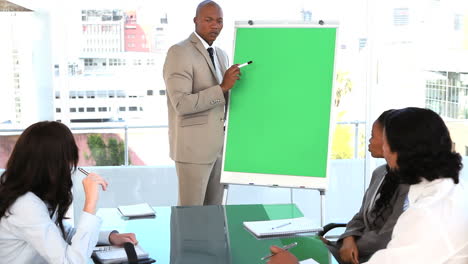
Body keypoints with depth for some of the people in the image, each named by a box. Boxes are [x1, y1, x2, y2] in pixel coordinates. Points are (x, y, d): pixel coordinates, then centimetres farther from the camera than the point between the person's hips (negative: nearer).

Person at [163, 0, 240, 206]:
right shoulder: (179, 52, -13)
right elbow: (182, 104, -23)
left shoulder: (221, 55, 14)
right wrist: (222, 87, -24)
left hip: (219, 145, 8)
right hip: (193, 146, -8)